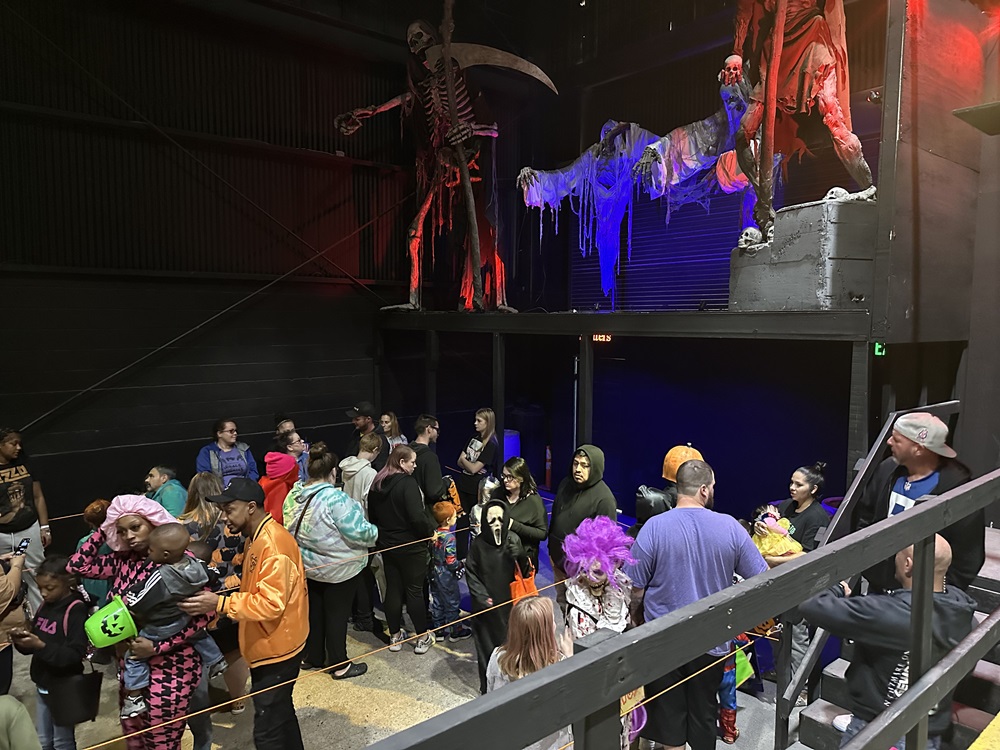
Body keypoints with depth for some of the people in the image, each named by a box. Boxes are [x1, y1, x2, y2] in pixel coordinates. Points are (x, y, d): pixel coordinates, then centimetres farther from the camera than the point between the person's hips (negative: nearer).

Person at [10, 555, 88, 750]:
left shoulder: (76, 610, -18)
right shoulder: (44, 605, 4)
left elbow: (75, 655, -22)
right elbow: (34, 644, 12)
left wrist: (42, 646, -30)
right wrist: (22, 640, -9)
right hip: (43, 684, 7)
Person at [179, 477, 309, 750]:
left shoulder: (273, 544, -25)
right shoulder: (257, 537, 8)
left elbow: (271, 603, -29)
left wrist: (220, 603, -30)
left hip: (275, 648, -10)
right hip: (269, 644, 10)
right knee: (280, 713, 24)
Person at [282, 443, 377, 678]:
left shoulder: (294, 495, -5)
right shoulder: (335, 498, -28)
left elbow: (292, 530, 6)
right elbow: (359, 532, -27)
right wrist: (374, 532, -7)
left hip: (308, 567, 7)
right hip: (339, 569, -6)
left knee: (314, 610, 20)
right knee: (337, 614, 7)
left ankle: (312, 657, 35)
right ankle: (340, 665, 21)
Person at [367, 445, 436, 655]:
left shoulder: (377, 483, 3)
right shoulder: (407, 483, -21)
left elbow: (372, 515, 12)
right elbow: (417, 516, -27)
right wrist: (431, 530, -11)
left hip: (387, 545, 6)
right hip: (410, 546, -6)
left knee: (392, 589, 14)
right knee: (415, 590, 4)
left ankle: (395, 636, 25)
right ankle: (422, 638, 14)